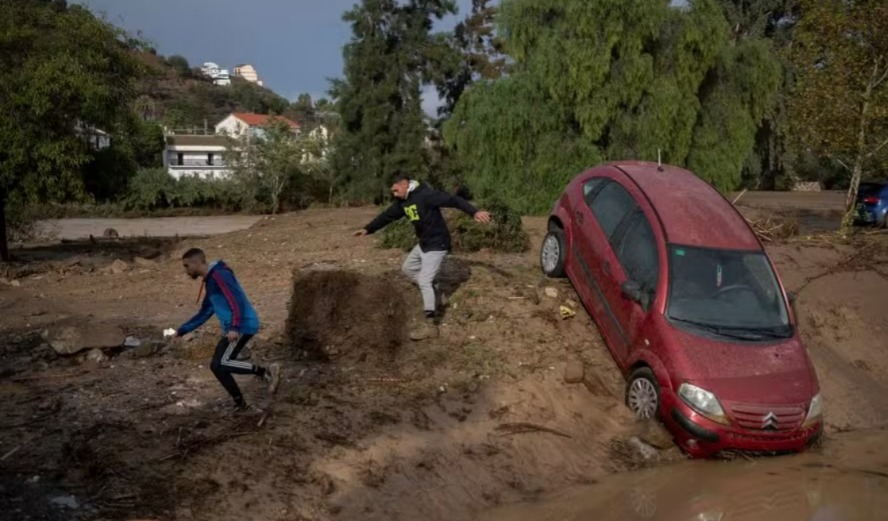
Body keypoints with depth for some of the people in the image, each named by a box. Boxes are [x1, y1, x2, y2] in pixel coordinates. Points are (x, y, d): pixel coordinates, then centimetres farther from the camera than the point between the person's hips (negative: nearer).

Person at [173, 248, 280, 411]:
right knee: (217, 366, 10)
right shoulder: (209, 281, 20)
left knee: (221, 364, -16)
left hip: (243, 326, -10)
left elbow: (236, 300, -22)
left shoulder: (219, 275, -11)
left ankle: (266, 371, -14)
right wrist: (182, 330, 26)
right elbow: (204, 313, 28)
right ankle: (239, 403, 17)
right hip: (233, 329, 10)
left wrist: (234, 327, -33)